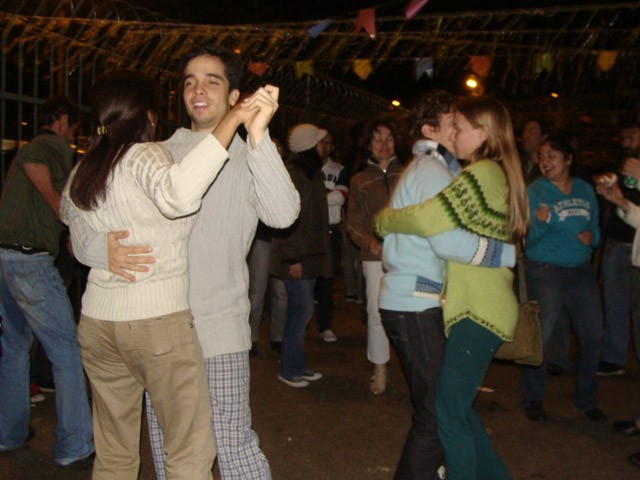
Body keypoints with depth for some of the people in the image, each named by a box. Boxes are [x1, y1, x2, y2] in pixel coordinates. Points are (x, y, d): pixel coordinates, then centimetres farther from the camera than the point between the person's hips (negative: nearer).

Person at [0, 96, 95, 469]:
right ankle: (76, 448, 1)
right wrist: (58, 205, -17)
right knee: (67, 350, -3)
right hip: (31, 259, -10)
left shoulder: (37, 146, 23)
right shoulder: (58, 146, -6)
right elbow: (31, 160, -27)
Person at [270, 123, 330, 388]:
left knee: (299, 311, 14)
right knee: (302, 310, -5)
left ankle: (296, 365, 23)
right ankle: (288, 369, 7)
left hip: (309, 255, 9)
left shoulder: (311, 174, 15)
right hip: (297, 257, -9)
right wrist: (293, 259, -21)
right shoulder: (293, 176, -16)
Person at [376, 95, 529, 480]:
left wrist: (384, 219, -7)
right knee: (456, 405, 17)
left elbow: (429, 219, -24)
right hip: (481, 307, 10)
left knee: (448, 410, -5)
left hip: (479, 311, -10)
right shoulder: (501, 174, 17)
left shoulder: (482, 174, -14)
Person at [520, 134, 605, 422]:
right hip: (545, 271, -5)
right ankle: (533, 400, 16)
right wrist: (540, 222, -32)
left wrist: (592, 237, -6)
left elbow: (595, 226, 16)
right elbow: (528, 239, -12)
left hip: (582, 271, 5)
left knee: (592, 334, 7)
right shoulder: (535, 191, -7)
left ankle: (586, 399, 25)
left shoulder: (585, 190, 7)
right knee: (539, 336, -4)